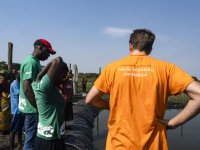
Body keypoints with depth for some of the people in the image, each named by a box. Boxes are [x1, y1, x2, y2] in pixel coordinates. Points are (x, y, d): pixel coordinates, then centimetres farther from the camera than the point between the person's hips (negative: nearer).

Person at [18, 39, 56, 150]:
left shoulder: (35, 62, 13)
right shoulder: (31, 62, -18)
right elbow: (27, 89, -25)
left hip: (33, 107, 10)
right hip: (33, 108, -10)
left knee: (31, 137, 19)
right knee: (31, 138, 1)